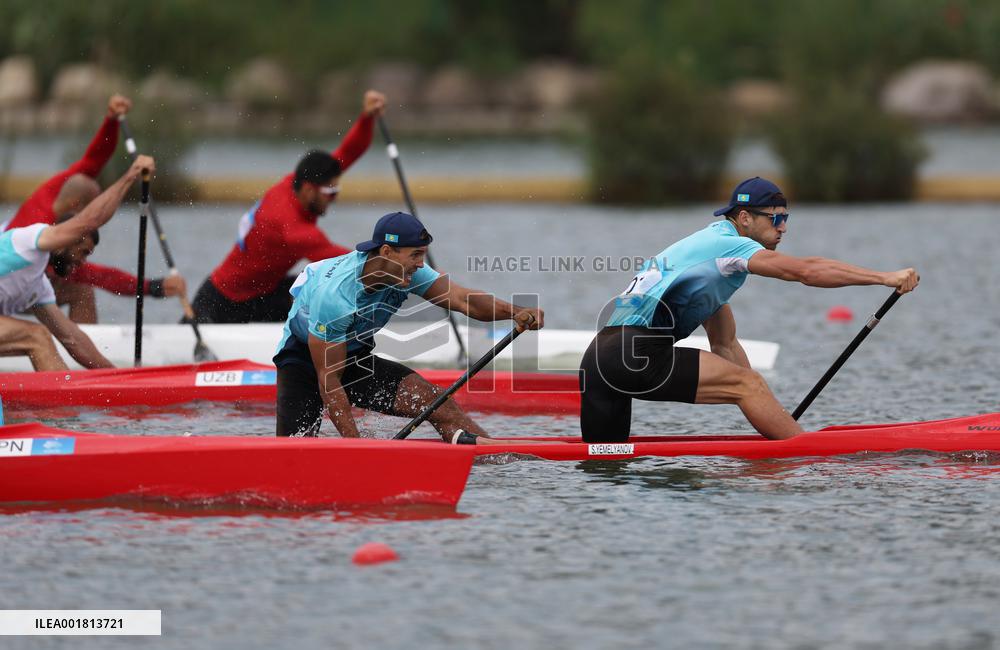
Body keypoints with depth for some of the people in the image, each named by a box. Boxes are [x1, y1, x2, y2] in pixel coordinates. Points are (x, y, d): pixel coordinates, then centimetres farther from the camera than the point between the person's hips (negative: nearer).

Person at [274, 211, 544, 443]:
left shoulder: (407, 272, -16)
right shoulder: (334, 294, -35)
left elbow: (464, 299, -26)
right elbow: (328, 379, -31)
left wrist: (514, 312, -46)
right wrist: (355, 443, -33)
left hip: (356, 360, 5)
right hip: (302, 362, -5)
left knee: (440, 405, -15)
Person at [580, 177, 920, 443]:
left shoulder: (710, 246, 26)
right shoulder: (727, 244, -3)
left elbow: (725, 345, 27)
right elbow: (806, 271, -15)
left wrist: (769, 416, 22)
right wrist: (886, 278, -14)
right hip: (637, 354, -10)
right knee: (746, 382, -12)